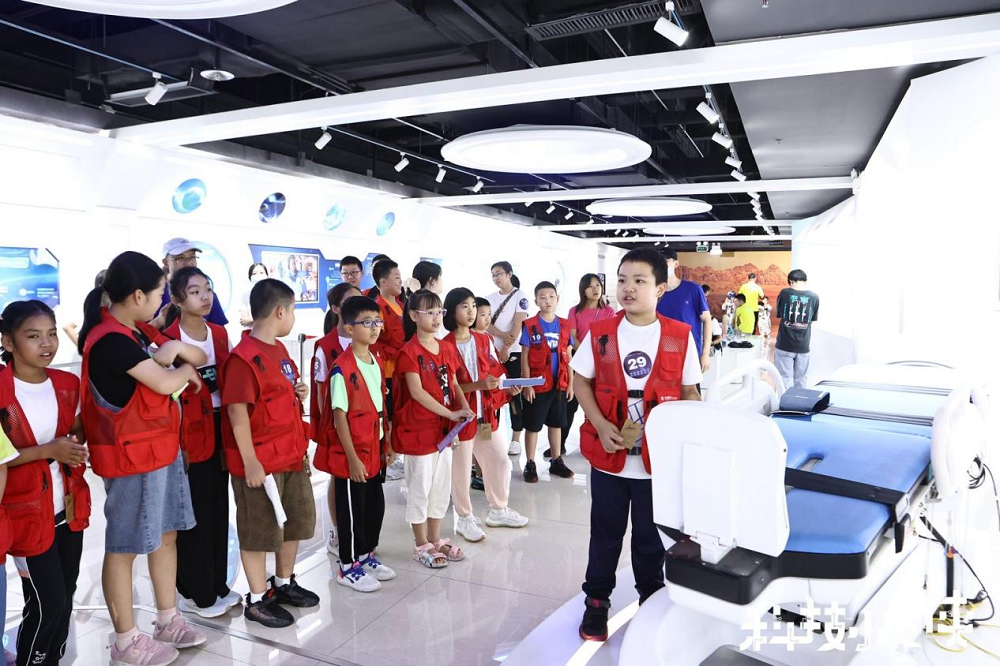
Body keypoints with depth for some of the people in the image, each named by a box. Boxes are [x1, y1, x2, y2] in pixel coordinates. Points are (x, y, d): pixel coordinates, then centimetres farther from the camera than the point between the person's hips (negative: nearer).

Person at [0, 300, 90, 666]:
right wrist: (47, 451, -23)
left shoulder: (67, 384, 3)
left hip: (69, 508, 6)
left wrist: (76, 446, -3)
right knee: (47, 604, 2)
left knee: (65, 597, 16)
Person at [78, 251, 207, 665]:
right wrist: (186, 367, -1)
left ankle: (168, 621, 32)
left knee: (165, 535, 17)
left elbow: (201, 360, 8)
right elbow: (165, 383, -22)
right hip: (131, 457, -9)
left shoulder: (135, 331, 8)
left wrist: (177, 349, -13)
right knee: (125, 547, 6)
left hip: (161, 447, 9)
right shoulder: (111, 339, -22)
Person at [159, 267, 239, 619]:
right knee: (195, 514, 4)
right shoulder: (168, 339, -11)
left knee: (219, 509, 14)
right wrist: (175, 441, -16)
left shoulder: (219, 333, 9)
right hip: (190, 433, -6)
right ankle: (195, 592, 20)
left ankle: (217, 585, 28)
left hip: (220, 428, 6)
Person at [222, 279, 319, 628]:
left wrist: (299, 392, 1)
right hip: (260, 462, -9)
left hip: (292, 455, 9)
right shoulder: (244, 357, -20)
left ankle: (284, 583, 38)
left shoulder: (279, 349, 10)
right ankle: (257, 600, 23)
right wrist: (250, 462, -20)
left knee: (296, 521, 19)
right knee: (258, 531, 6)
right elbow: (237, 412, -21)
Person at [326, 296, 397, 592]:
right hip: (351, 455, -8)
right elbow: (339, 416, -18)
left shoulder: (377, 363, 6)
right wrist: (352, 457, -17)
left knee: (375, 506, 18)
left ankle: (367, 556, 37)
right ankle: (348, 567, 24)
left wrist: (386, 444, 13)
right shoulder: (342, 368, -19)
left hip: (374, 451, 8)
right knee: (352, 511, 7)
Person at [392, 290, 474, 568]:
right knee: (420, 486, 5)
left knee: (442, 485, 15)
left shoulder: (447, 348, 8)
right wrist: (451, 413, -21)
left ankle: (435, 539, 31)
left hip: (444, 428, 7)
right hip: (418, 428, -7)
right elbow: (416, 392, -20)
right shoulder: (410, 351, -14)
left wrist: (464, 407, -6)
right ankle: (421, 545, 20)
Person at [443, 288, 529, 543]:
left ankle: (498, 510, 34)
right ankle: (465, 519, 24)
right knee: (461, 468, 6)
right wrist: (478, 385, -26)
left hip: (487, 412, 6)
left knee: (500, 460, 14)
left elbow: (496, 372, 8)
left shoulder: (484, 340, 6)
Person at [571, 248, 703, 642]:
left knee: (651, 536, 16)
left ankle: (652, 601, 39)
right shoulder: (599, 333, -5)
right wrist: (600, 426, -13)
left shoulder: (680, 336, -6)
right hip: (608, 456, 1)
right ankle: (596, 601, 35)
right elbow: (582, 382, 1)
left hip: (659, 458, 0)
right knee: (606, 533, 15)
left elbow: (690, 393, 2)